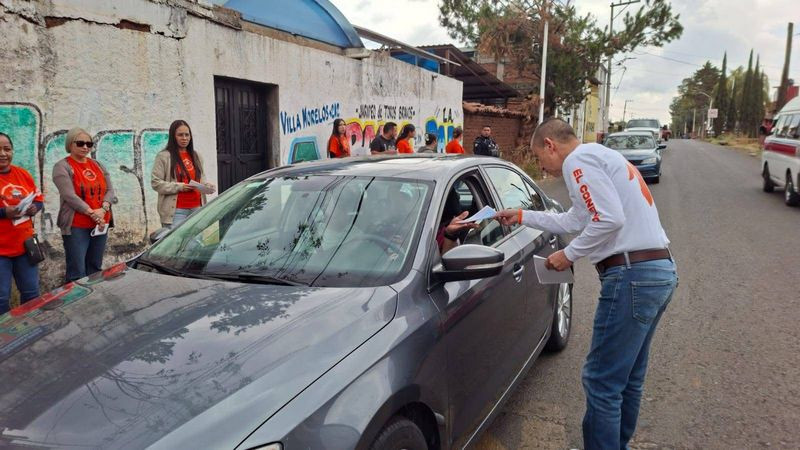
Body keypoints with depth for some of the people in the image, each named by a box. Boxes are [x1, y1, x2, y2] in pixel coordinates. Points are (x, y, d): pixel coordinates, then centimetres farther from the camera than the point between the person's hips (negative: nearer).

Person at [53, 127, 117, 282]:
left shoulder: (98, 165, 15)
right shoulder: (62, 167, -3)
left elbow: (110, 190, 6)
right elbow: (70, 196, -14)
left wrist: (103, 209, -12)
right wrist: (91, 212, -18)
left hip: (100, 225, 6)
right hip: (76, 227, -6)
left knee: (95, 269, 13)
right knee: (77, 272, -6)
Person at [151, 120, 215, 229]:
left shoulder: (196, 156, 17)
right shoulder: (163, 156, 0)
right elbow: (155, 183, -5)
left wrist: (207, 187, 2)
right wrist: (179, 187, -14)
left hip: (196, 208, 5)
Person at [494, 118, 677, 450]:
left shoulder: (579, 159, -7)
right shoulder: (600, 156, 24)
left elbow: (609, 219, -20)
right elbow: (576, 220, 31)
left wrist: (569, 254, -8)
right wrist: (522, 216, 34)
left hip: (633, 276, -11)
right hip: (660, 271, 11)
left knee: (602, 383, -2)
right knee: (627, 378, 19)